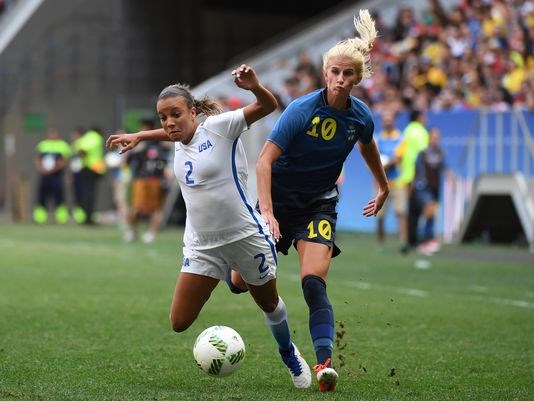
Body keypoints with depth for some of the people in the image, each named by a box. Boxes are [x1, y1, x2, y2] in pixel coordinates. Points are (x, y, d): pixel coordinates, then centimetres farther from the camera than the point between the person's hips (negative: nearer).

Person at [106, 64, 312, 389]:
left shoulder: (218, 127, -15)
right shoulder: (179, 140, 4)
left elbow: (268, 106, -23)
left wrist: (254, 86, -42)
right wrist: (139, 136, 27)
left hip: (245, 236, -5)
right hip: (202, 246, 5)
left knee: (269, 304, 18)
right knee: (180, 322, -5)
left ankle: (290, 355, 47)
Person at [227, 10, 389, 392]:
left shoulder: (361, 117, -7)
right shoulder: (302, 110, -21)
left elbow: (368, 147, 18)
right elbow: (265, 161, -24)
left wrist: (384, 189, 32)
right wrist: (267, 212, -35)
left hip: (320, 203, 2)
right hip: (279, 199, -2)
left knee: (314, 282, -19)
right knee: (242, 281, 3)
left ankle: (324, 360, -26)